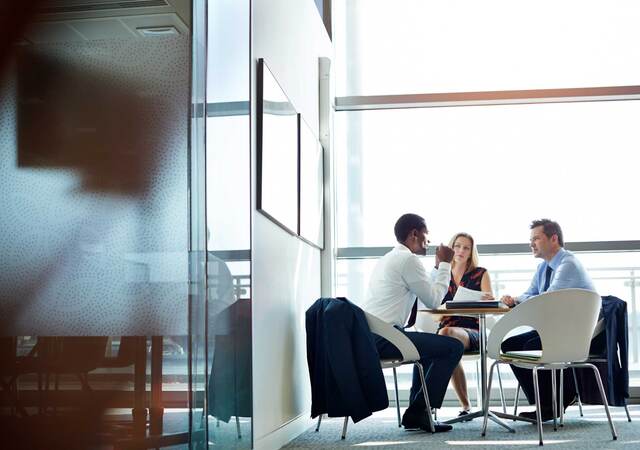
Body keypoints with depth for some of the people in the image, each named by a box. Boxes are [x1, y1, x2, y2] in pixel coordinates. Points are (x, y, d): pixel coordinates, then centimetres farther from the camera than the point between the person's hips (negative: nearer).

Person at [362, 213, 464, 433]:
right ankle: (417, 412, -3)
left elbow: (425, 295, 25)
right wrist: (445, 265, 6)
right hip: (383, 336, -10)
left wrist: (439, 266, 24)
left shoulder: (388, 258, 22)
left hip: (367, 335, 10)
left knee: (430, 344, 31)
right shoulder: (408, 259, -8)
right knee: (453, 347, -5)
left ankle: (415, 411, 25)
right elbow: (433, 301, -4)